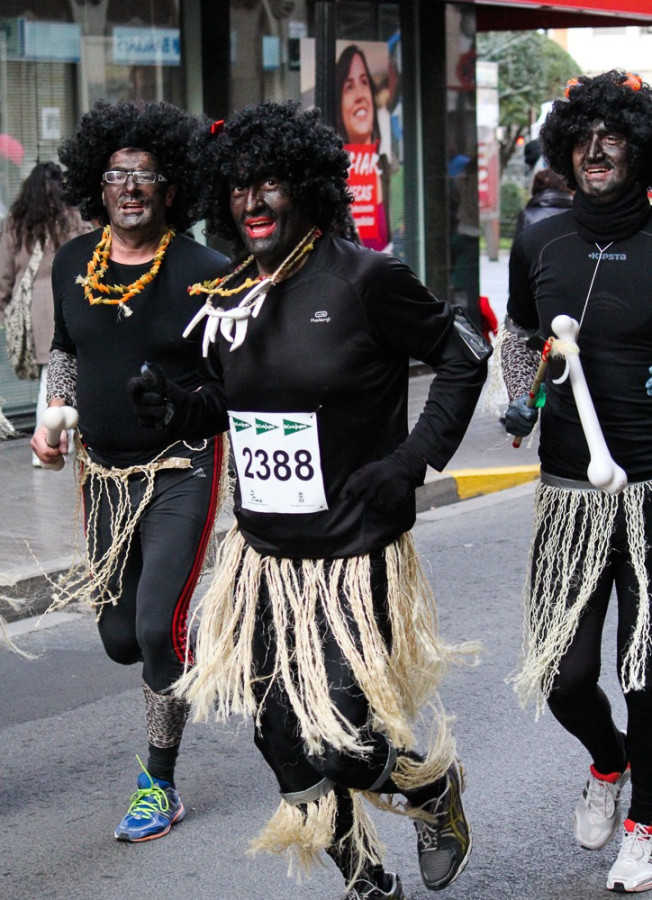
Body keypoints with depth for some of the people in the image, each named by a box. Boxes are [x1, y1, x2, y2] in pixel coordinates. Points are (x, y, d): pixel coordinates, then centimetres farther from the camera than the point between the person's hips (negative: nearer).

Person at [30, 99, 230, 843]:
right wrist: (52, 415, 5)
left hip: (181, 471, -5)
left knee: (157, 628, -12)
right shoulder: (73, 263, 3)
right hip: (104, 474, 5)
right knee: (120, 638, 11)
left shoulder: (202, 272, -12)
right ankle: (198, 654, 46)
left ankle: (159, 784, 7)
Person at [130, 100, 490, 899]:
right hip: (263, 559, 6)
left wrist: (415, 458, -10)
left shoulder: (363, 279, -11)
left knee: (343, 748, -9)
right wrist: (176, 401, 3)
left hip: (355, 556, -6)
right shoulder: (226, 297, 7)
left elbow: (464, 356, -2)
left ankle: (436, 786, 27)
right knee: (287, 745, 10)